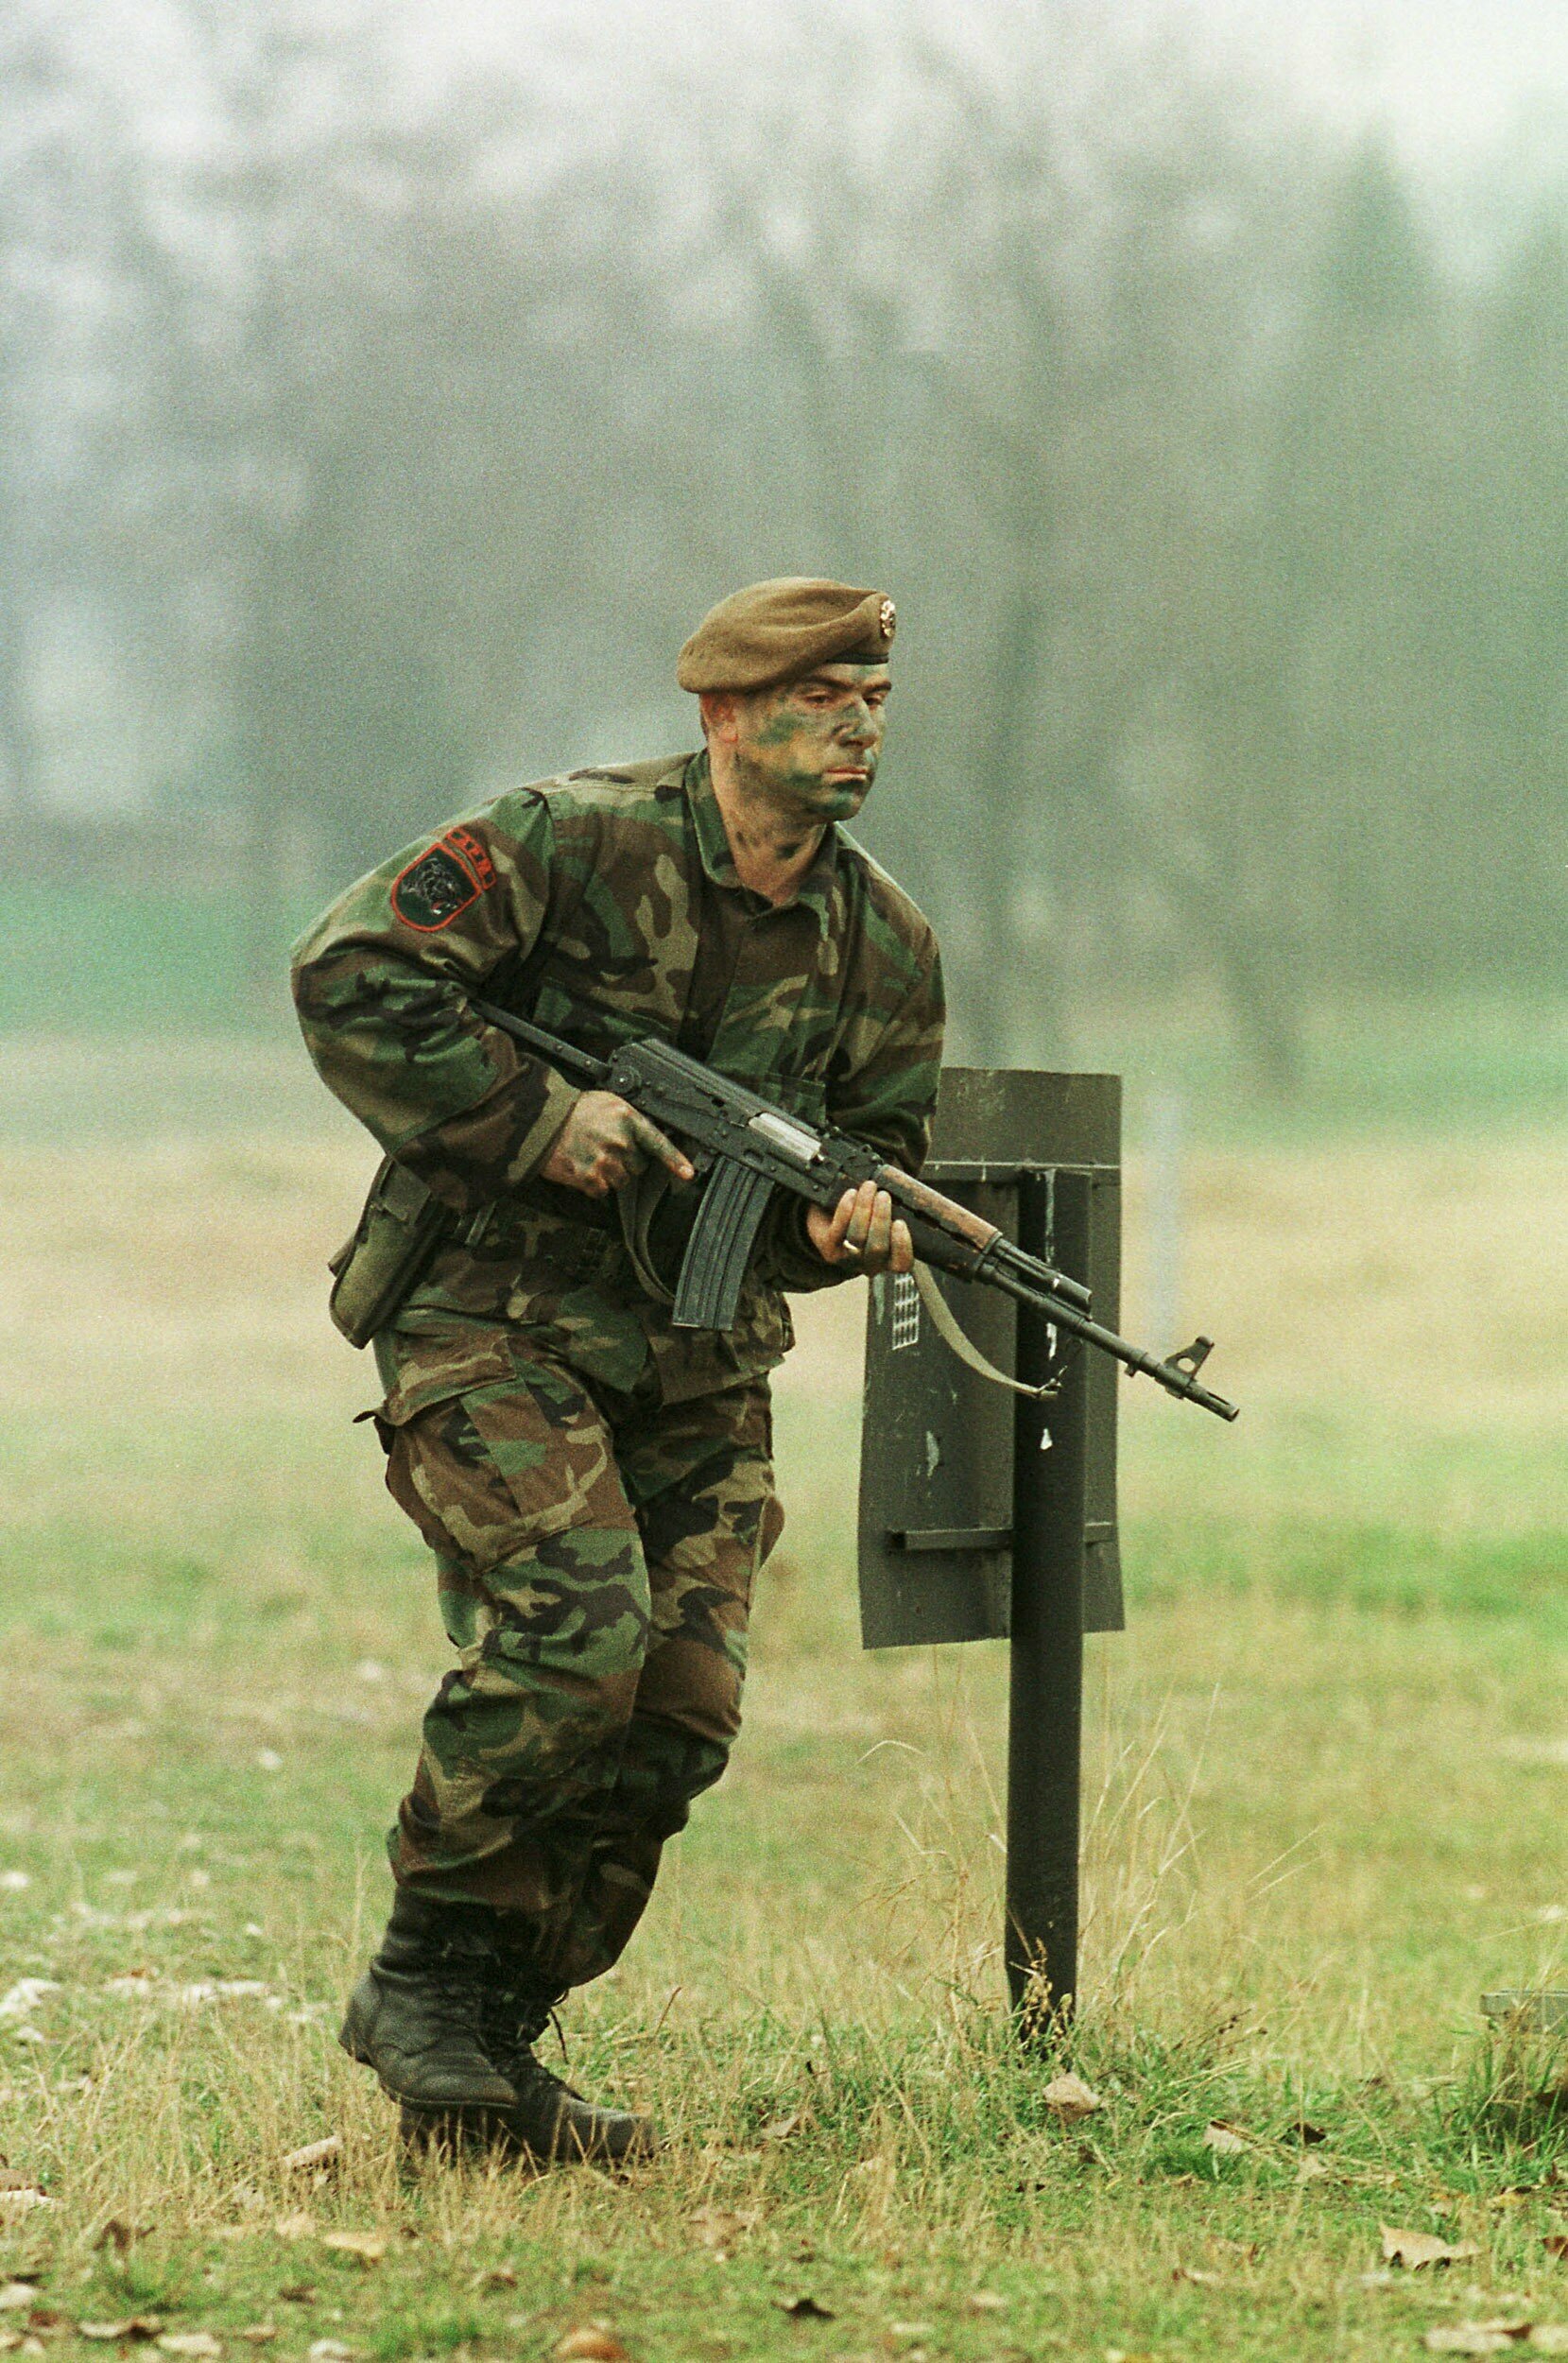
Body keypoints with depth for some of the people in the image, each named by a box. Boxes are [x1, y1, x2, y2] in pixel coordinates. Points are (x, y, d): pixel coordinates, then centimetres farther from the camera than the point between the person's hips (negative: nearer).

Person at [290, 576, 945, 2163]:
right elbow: (348, 978, -16)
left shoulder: (883, 945, 5)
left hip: (696, 1366, 6)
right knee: (577, 1627, -25)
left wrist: (847, 1219, -9)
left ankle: (489, 2039, 9)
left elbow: (879, 1147, 15)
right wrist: (540, 1118, -20)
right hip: (492, 1320, -6)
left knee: (679, 1712, -5)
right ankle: (419, 1975, -8)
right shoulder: (573, 845, -12)